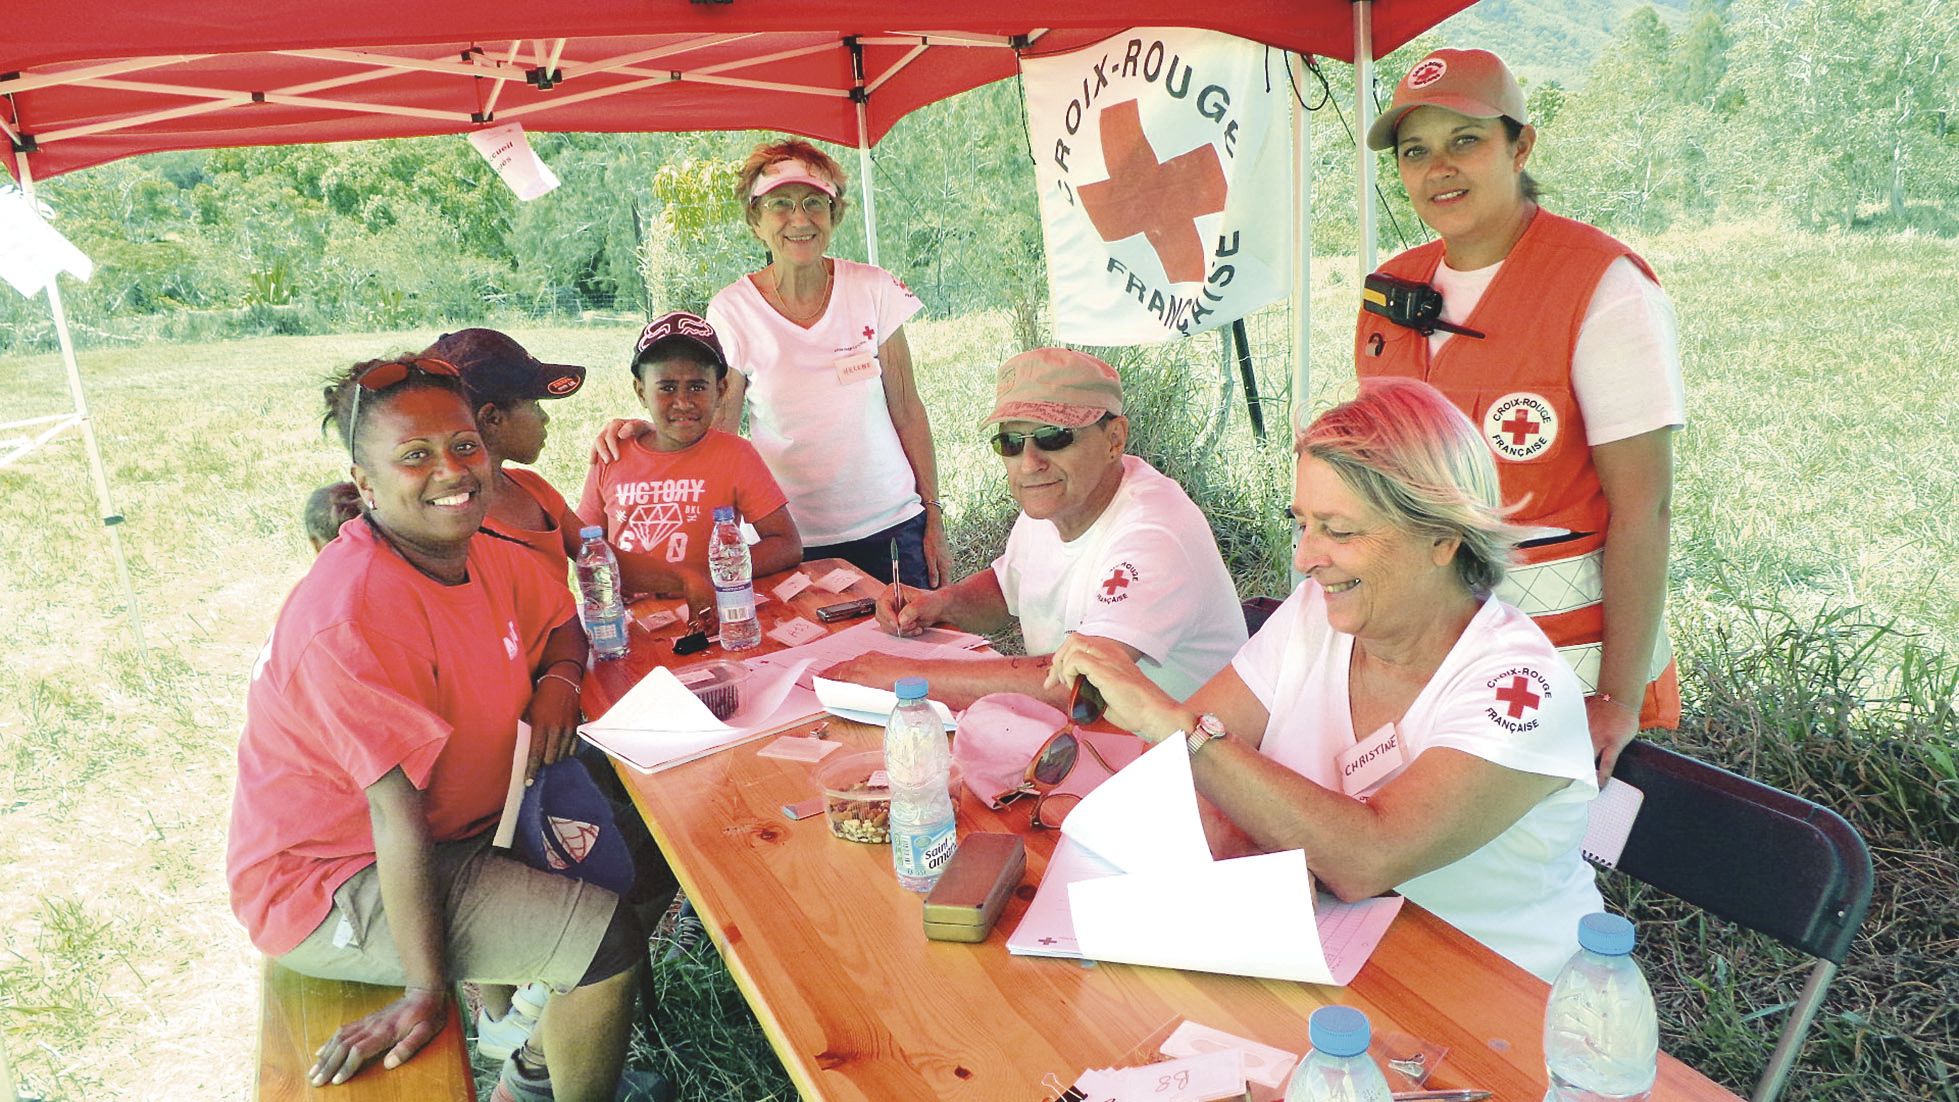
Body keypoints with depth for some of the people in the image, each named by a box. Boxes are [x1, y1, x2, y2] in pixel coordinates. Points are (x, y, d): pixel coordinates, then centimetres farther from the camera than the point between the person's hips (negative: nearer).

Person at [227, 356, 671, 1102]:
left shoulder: (484, 553, -3)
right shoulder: (354, 619, -29)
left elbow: (559, 619, 16)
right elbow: (398, 812, -30)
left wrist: (558, 680, -8)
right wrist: (426, 991, -27)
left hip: (454, 834, 9)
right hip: (333, 880, -9)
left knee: (650, 852, 13)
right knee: (610, 940, -18)